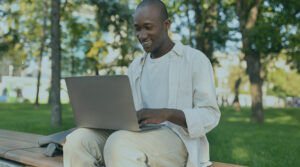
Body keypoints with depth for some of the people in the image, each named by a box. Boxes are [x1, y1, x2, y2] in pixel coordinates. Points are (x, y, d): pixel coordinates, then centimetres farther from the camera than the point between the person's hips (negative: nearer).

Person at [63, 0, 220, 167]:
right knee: (78, 140, -21)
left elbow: (210, 116, -6)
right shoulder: (135, 67, 20)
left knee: (119, 145, -35)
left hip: (178, 141, -5)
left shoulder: (196, 60, 1)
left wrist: (166, 114, -23)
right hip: (141, 136, 6)